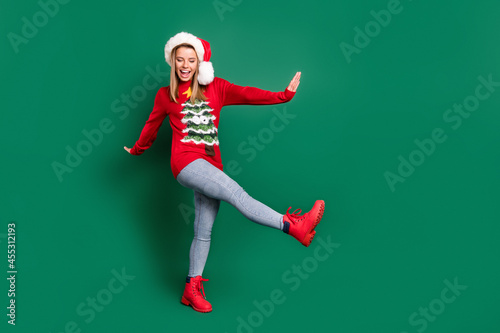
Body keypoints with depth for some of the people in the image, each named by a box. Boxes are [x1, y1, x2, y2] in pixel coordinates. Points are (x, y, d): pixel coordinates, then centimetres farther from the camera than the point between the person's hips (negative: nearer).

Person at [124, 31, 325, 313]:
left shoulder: (215, 87, 13)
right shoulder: (165, 95, 11)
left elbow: (247, 94, 1)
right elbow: (152, 126, 25)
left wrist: (284, 95, -10)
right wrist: (138, 150, 39)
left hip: (210, 166, 3)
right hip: (186, 161, -3)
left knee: (204, 232, 5)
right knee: (236, 192, -24)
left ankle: (192, 289, 17)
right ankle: (295, 227, -29)